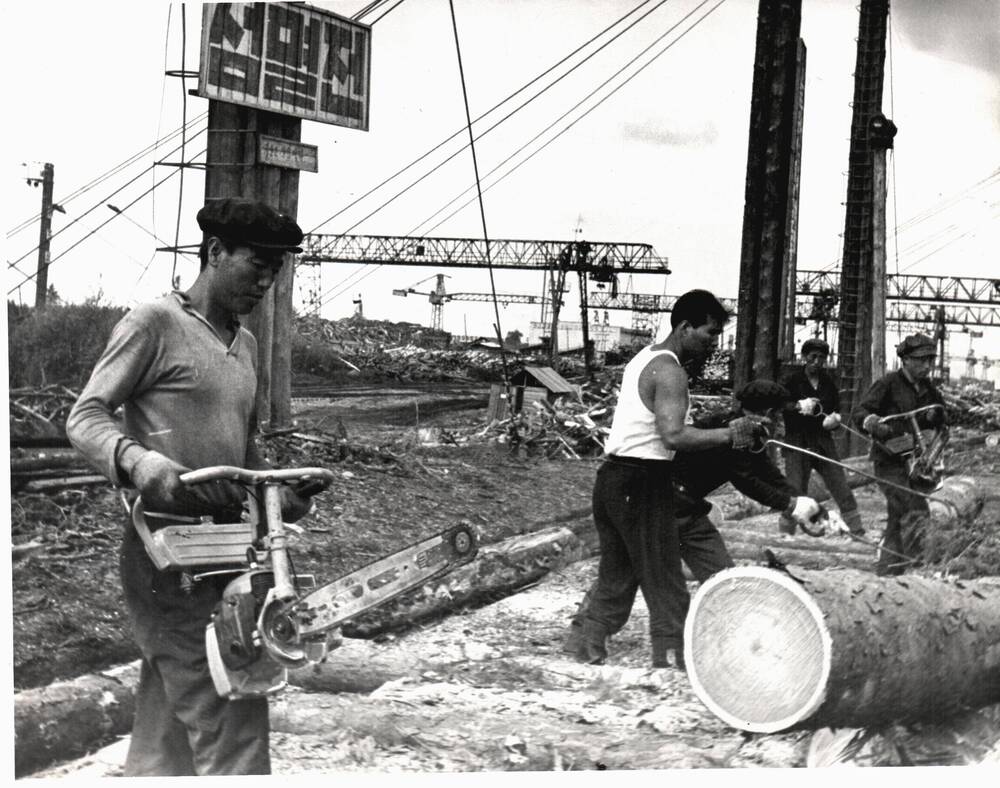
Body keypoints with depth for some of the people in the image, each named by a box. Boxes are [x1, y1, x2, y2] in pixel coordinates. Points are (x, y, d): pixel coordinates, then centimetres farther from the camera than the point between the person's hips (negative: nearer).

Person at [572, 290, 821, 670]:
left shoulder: (644, 358, 17)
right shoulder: (670, 371, -14)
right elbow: (674, 436, -26)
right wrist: (730, 435, -20)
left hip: (611, 477, 9)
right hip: (642, 483, -9)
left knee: (615, 578, 16)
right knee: (666, 585, -4)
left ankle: (587, 648, 18)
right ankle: (671, 660, -2)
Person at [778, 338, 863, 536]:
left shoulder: (828, 383, 12)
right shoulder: (790, 381, -1)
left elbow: (837, 410, 17)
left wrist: (834, 419, -6)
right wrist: (798, 406, -26)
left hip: (824, 445, 4)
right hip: (797, 445, -4)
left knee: (843, 493, 2)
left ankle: (858, 534, 8)